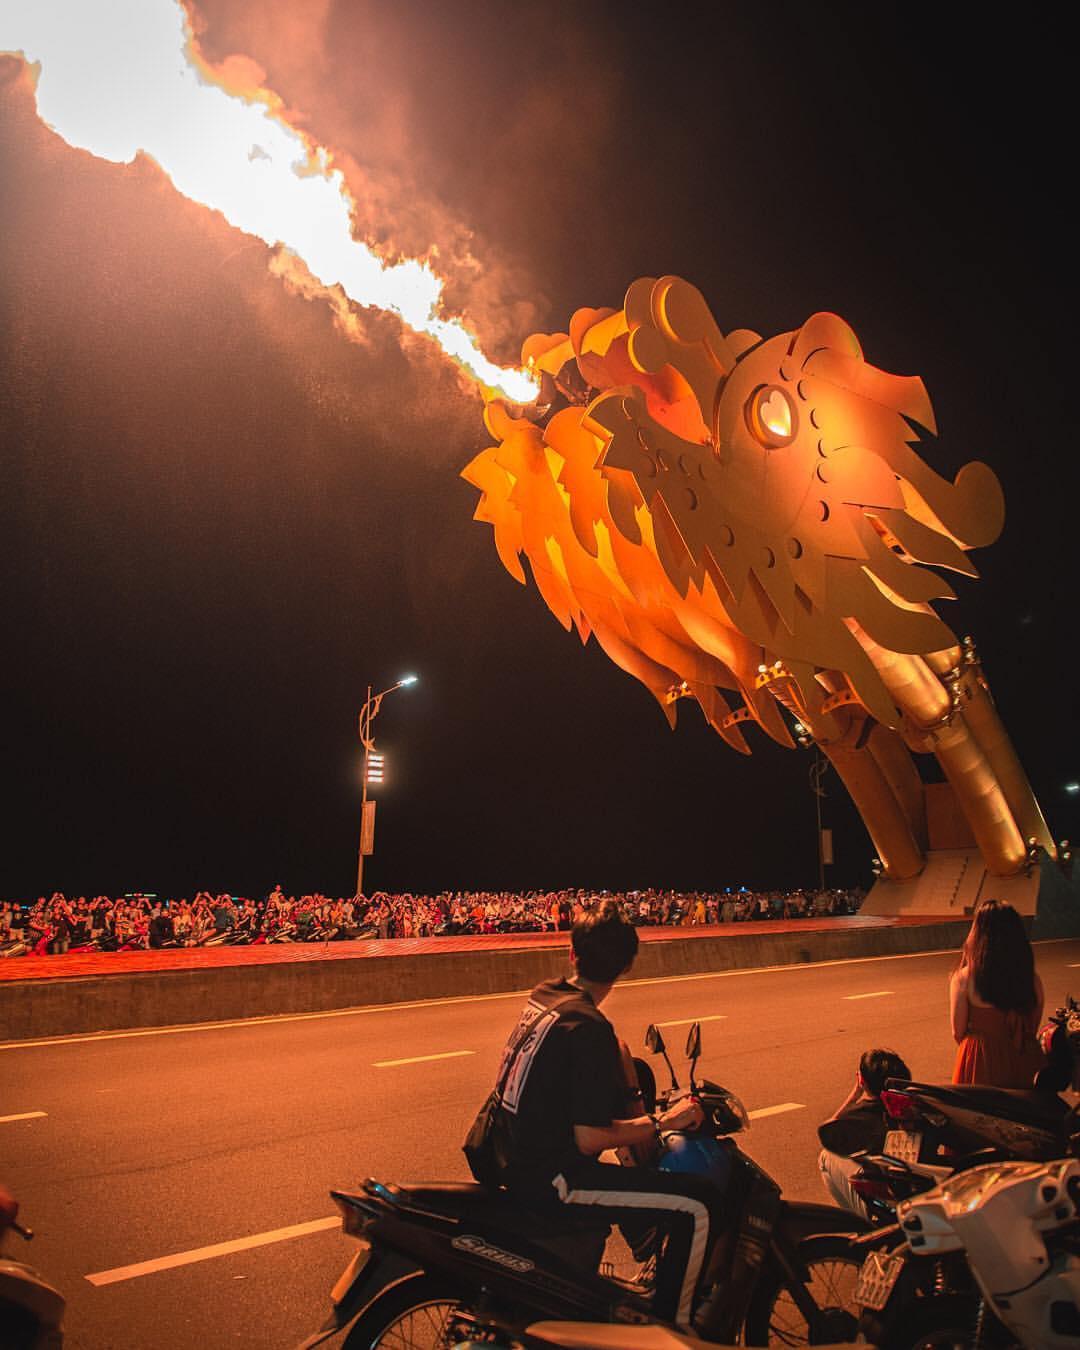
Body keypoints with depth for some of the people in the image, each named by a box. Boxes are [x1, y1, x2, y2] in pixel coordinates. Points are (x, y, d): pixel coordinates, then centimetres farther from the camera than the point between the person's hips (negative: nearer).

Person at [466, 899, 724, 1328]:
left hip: (517, 1155, 9)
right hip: (549, 1176, -9)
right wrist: (663, 1122, -14)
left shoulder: (542, 996, 3)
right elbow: (590, 1139, -23)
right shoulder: (588, 1028, -22)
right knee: (698, 1205, -11)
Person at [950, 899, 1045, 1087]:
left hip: (981, 1064, -3)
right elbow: (1033, 1029, 5)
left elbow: (958, 1032, -6)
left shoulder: (964, 978, -15)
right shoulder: (1032, 980, -6)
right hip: (1025, 1061, 3)